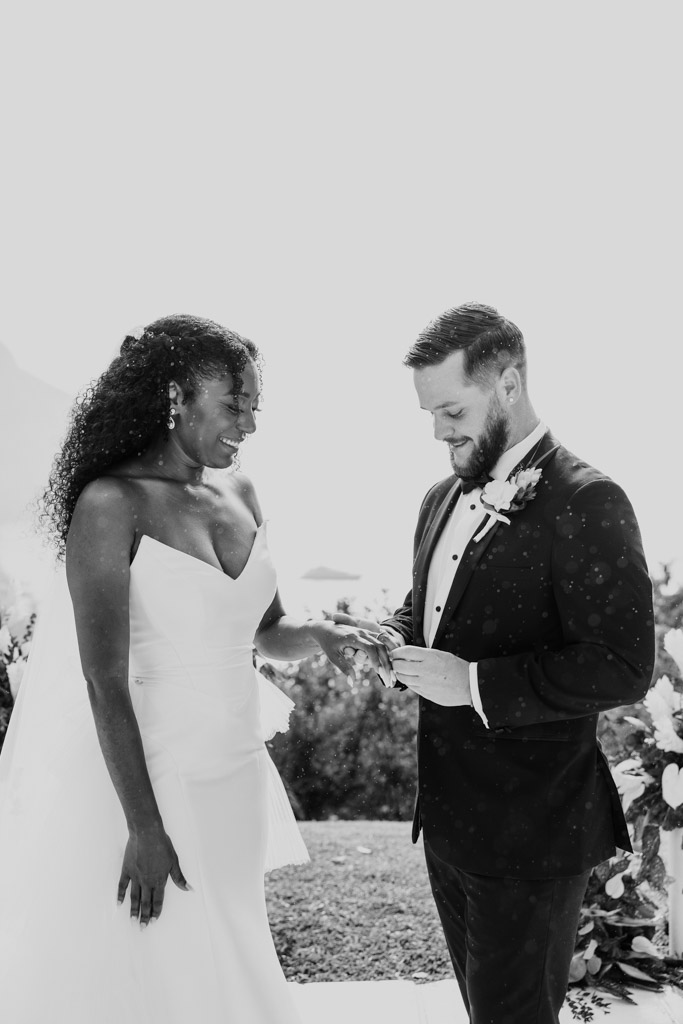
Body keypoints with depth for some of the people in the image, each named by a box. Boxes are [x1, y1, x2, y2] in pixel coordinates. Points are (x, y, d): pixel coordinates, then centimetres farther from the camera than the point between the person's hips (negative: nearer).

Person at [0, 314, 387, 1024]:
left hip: (235, 781, 6)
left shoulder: (239, 496, 3)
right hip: (139, 779, -6)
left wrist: (321, 635, -9)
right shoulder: (111, 504, -16)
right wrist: (144, 828, -16)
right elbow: (105, 680, -17)